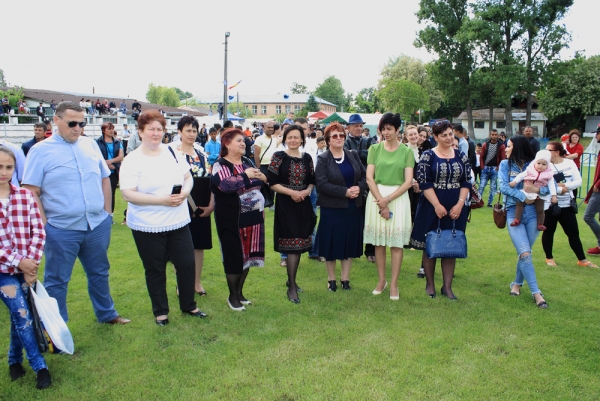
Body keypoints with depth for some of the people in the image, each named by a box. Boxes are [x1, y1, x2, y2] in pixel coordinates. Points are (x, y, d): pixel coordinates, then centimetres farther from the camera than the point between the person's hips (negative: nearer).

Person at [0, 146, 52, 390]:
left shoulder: (25, 196, -1)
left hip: (25, 267, 3)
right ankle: (40, 367, 10)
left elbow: (38, 232, -2)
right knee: (23, 315, -4)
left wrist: (30, 262, -12)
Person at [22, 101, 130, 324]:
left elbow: (105, 178, 13)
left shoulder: (91, 144, 7)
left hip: (98, 226, 4)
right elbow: (31, 192, -8)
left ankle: (107, 314, 39)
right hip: (61, 230, -4)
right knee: (56, 281, 9)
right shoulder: (40, 151, -6)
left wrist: (106, 212, 8)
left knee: (99, 273, 20)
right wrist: (44, 224, -12)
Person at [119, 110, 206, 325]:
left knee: (187, 263, 8)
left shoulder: (173, 152, 5)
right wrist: (162, 200, -24)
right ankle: (160, 311, 27)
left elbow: (188, 177, 11)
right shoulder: (132, 161, -9)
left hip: (178, 222, 4)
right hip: (147, 226, -4)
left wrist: (185, 192, -12)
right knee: (155, 269, 9)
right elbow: (128, 194, -16)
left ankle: (188, 305, 29)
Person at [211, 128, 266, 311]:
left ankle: (240, 292, 27)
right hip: (231, 219, -6)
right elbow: (225, 185, -25)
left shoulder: (248, 162, 13)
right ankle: (232, 296, 17)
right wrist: (245, 175, -22)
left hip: (252, 217, 7)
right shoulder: (220, 165, -8)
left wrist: (262, 178, 0)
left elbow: (257, 185, 21)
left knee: (247, 254, 12)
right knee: (234, 255, 1)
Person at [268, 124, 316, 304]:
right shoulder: (278, 156, -4)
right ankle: (292, 287, 2)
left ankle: (291, 280, 27)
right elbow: (272, 183, -8)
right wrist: (291, 192, -17)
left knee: (299, 243, 10)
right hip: (285, 205, -5)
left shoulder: (307, 158, 8)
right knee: (293, 244, -6)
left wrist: (307, 191, -9)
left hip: (303, 205, 5)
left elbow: (312, 181, 12)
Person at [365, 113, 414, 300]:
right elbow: (369, 178, -3)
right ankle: (381, 280, 21)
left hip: (398, 197, -1)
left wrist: (388, 199, -15)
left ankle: (394, 284, 11)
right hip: (376, 196, 1)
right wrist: (381, 202, -12)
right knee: (378, 242, 7)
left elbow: (408, 182, -5)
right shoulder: (375, 149, 4)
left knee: (396, 243, 1)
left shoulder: (407, 151, 1)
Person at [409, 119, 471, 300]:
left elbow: (466, 182, 5)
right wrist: (437, 205, -16)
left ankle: (447, 286, 18)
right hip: (432, 207, -3)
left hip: (455, 208, 3)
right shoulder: (428, 156, -4)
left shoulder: (461, 156, 6)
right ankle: (430, 284, 20)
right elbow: (424, 183, -10)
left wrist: (460, 204, -8)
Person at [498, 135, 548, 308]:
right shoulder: (505, 164, 4)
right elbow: (503, 187, -9)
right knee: (525, 253, -10)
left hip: (533, 213, 1)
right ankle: (536, 292, -2)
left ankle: (517, 283, 31)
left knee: (525, 253, 9)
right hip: (514, 213, -1)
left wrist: (537, 189, -22)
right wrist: (523, 197, -18)